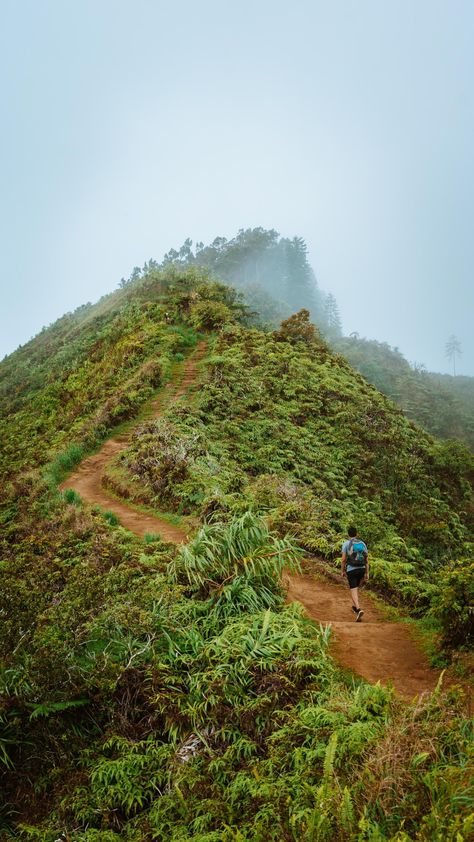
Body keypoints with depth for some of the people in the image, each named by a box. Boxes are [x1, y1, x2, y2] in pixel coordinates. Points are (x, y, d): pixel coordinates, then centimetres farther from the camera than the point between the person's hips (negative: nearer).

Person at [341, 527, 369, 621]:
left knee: (353, 590, -5)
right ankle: (354, 606, 36)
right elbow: (366, 560, 5)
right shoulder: (362, 544, 5)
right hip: (361, 569, 4)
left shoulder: (346, 544, -6)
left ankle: (358, 609, -24)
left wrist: (342, 571, 3)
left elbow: (343, 559, -8)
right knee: (356, 587, 26)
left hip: (351, 570, -4)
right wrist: (367, 573, 10)